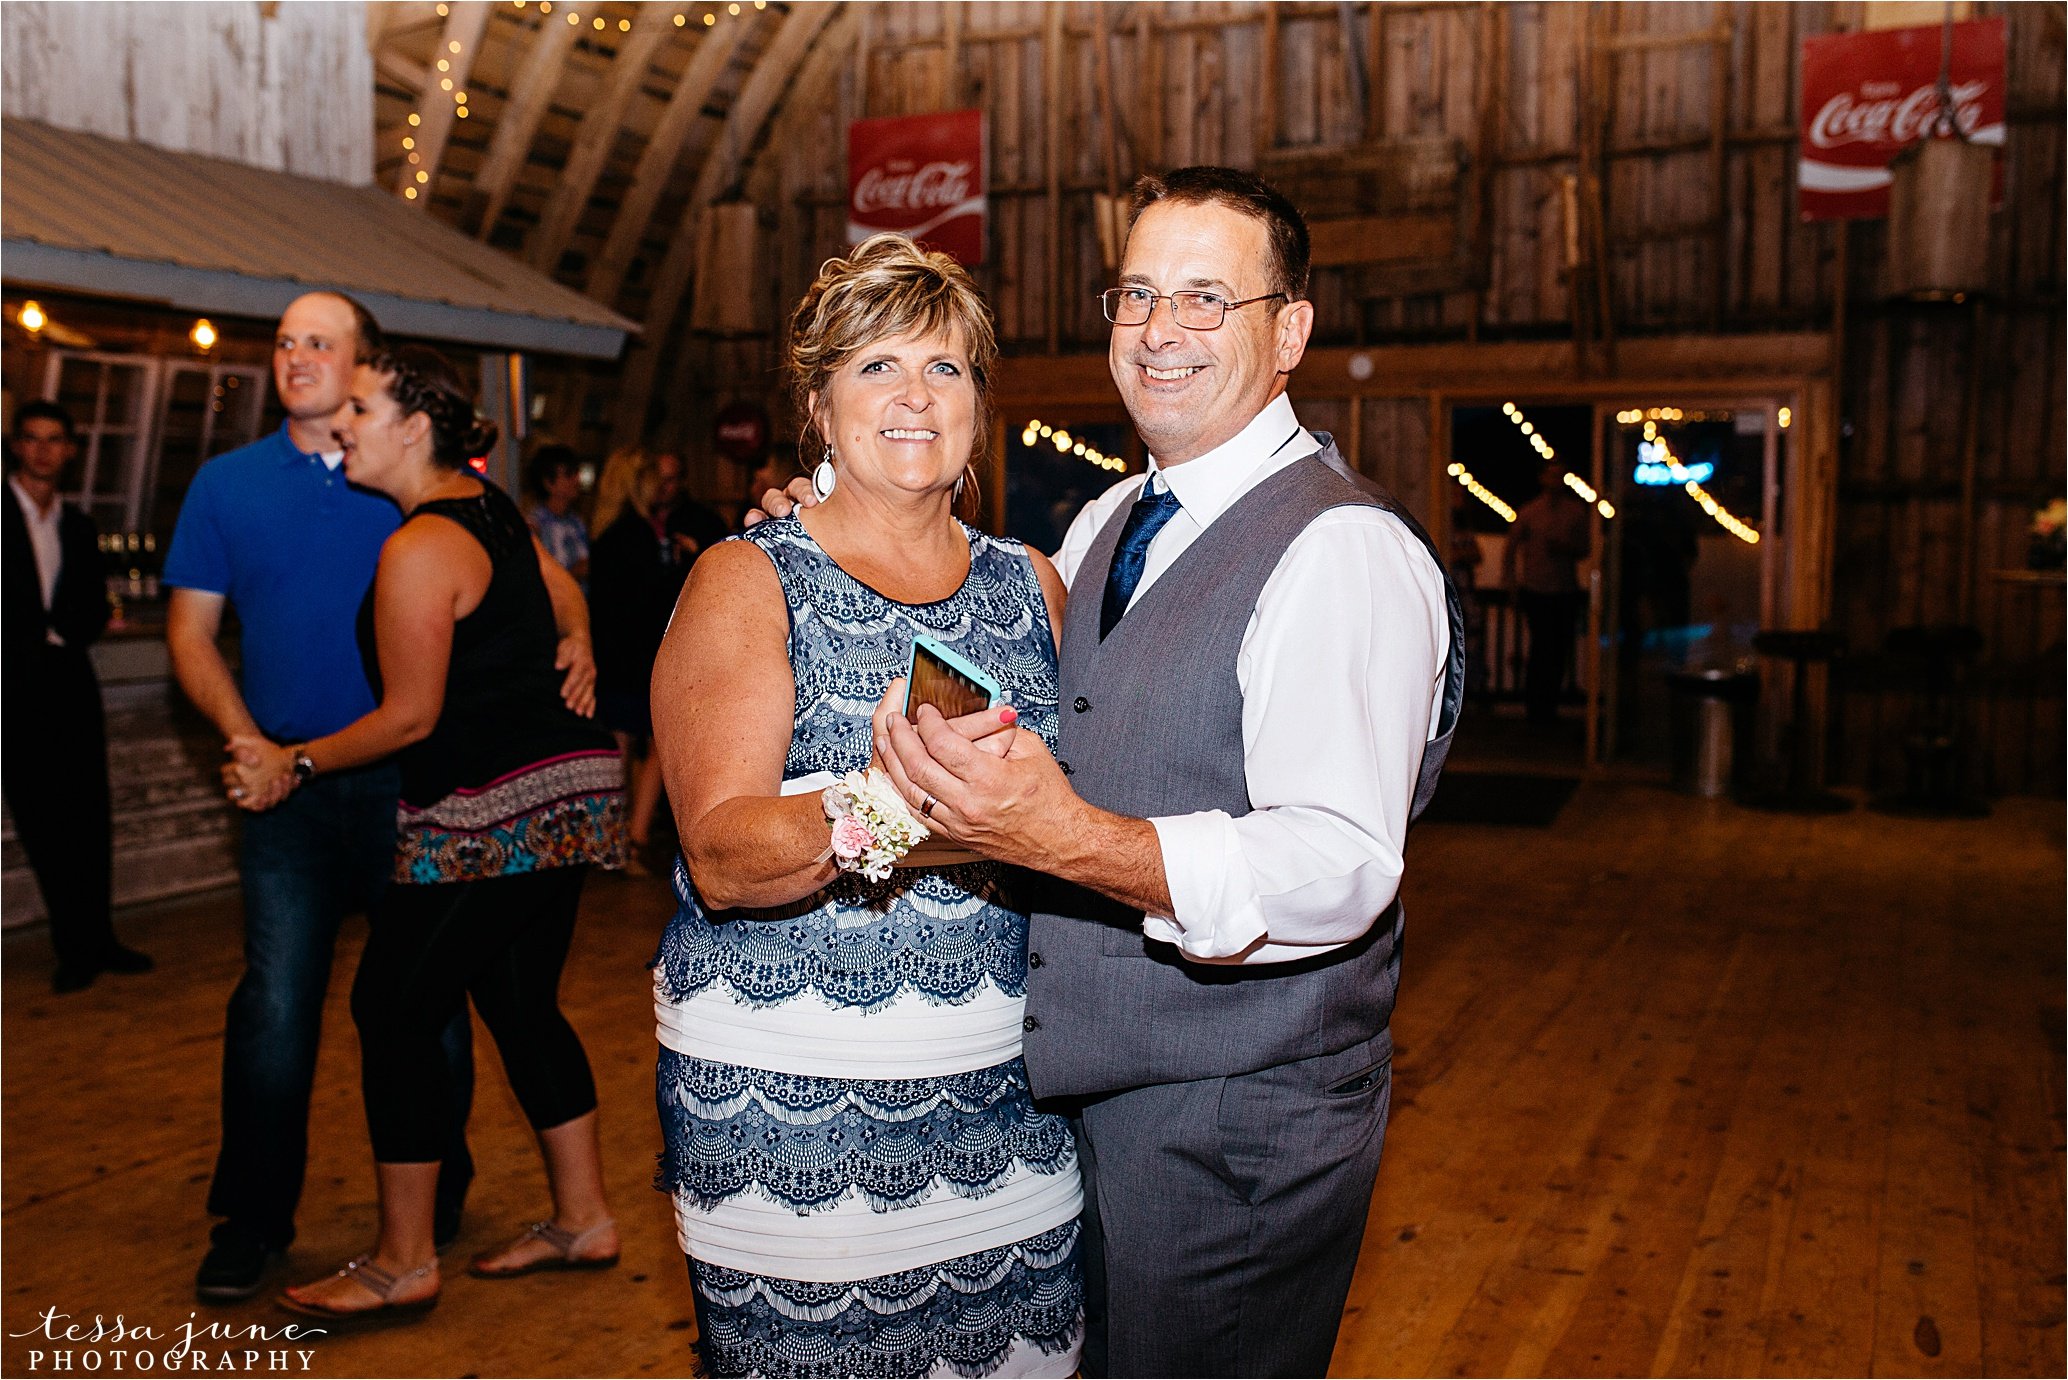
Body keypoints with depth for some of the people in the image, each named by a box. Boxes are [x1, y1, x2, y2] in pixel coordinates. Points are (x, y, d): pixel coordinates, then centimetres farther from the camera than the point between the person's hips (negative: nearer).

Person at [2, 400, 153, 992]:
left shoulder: (78, 526, 16)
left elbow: (94, 608, 12)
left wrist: (58, 633, -5)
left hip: (69, 681, 4)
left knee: (89, 817, 3)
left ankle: (94, 940, 11)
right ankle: (77, 947, 5)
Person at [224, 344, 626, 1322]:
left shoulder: (420, 547, -15)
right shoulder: (493, 510, 11)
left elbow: (410, 717, -14)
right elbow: (569, 608, 26)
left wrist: (293, 766, -3)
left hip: (489, 817, -10)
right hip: (568, 792, 10)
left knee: (394, 1011, 0)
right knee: (521, 1003, 16)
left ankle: (403, 1263, 9)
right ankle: (582, 1218, 24)